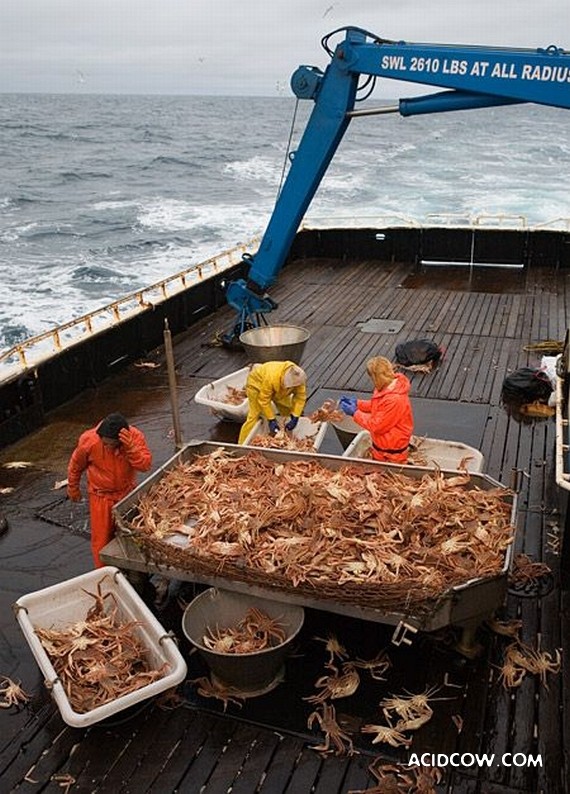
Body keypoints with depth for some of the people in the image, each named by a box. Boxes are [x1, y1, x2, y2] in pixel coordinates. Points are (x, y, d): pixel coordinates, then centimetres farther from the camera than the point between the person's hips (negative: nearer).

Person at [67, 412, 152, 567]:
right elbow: (75, 466, -6)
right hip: (101, 496, -2)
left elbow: (145, 465, -30)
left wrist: (130, 447, -44)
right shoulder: (88, 440, -24)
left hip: (127, 493, 2)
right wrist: (73, 489, 8)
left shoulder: (135, 437, -23)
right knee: (101, 539, 5)